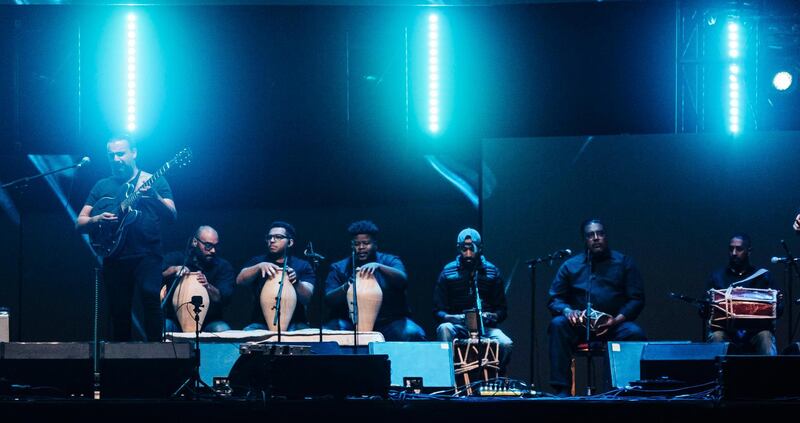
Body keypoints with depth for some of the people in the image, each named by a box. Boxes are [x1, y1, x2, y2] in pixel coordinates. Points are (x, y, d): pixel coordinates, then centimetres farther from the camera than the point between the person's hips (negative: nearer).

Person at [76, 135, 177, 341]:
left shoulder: (154, 181, 9)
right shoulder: (103, 186, 16)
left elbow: (172, 217, -4)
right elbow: (80, 224, 13)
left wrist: (153, 196, -22)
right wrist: (97, 220, -10)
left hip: (147, 254, -3)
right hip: (115, 258, 3)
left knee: (150, 295, -24)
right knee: (119, 311, 3)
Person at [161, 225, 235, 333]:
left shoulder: (223, 266, 4)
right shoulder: (177, 258, 5)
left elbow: (225, 298, -11)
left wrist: (208, 287, -30)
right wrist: (174, 269, -32)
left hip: (208, 321, 1)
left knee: (222, 329, -31)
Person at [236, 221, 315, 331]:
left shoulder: (303, 266, 8)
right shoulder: (258, 261, 13)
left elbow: (307, 299, -4)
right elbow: (240, 280, -5)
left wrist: (296, 282, -25)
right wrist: (259, 266, -24)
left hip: (294, 324, -1)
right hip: (262, 323, 1)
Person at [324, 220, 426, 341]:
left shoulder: (389, 261, 9)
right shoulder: (339, 268, 10)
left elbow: (402, 281, -12)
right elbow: (329, 300, -2)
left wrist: (378, 266, -30)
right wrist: (346, 287, -24)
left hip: (389, 321, -1)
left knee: (413, 334, -30)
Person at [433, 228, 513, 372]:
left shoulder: (492, 272, 7)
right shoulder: (448, 272, 3)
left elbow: (502, 310, 8)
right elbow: (438, 311, 2)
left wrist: (491, 316, -16)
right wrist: (451, 317, -21)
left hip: (486, 326, 1)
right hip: (458, 327, -1)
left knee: (506, 345, -29)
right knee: (444, 329, -35)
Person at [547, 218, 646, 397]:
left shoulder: (624, 262, 9)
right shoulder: (570, 266, 12)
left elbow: (636, 299, 4)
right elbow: (555, 299, 9)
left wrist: (617, 319, -14)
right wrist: (567, 311, -15)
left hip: (615, 325, -1)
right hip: (580, 325, 1)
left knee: (635, 333, -32)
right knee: (557, 325, -30)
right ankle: (561, 389, -32)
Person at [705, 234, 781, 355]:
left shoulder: (763, 276, 13)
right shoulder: (718, 276, 14)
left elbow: (778, 310, 8)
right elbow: (704, 312, 10)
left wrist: (775, 303, -16)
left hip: (756, 328, 0)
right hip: (725, 328, 0)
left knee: (765, 336, -32)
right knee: (716, 337, -31)